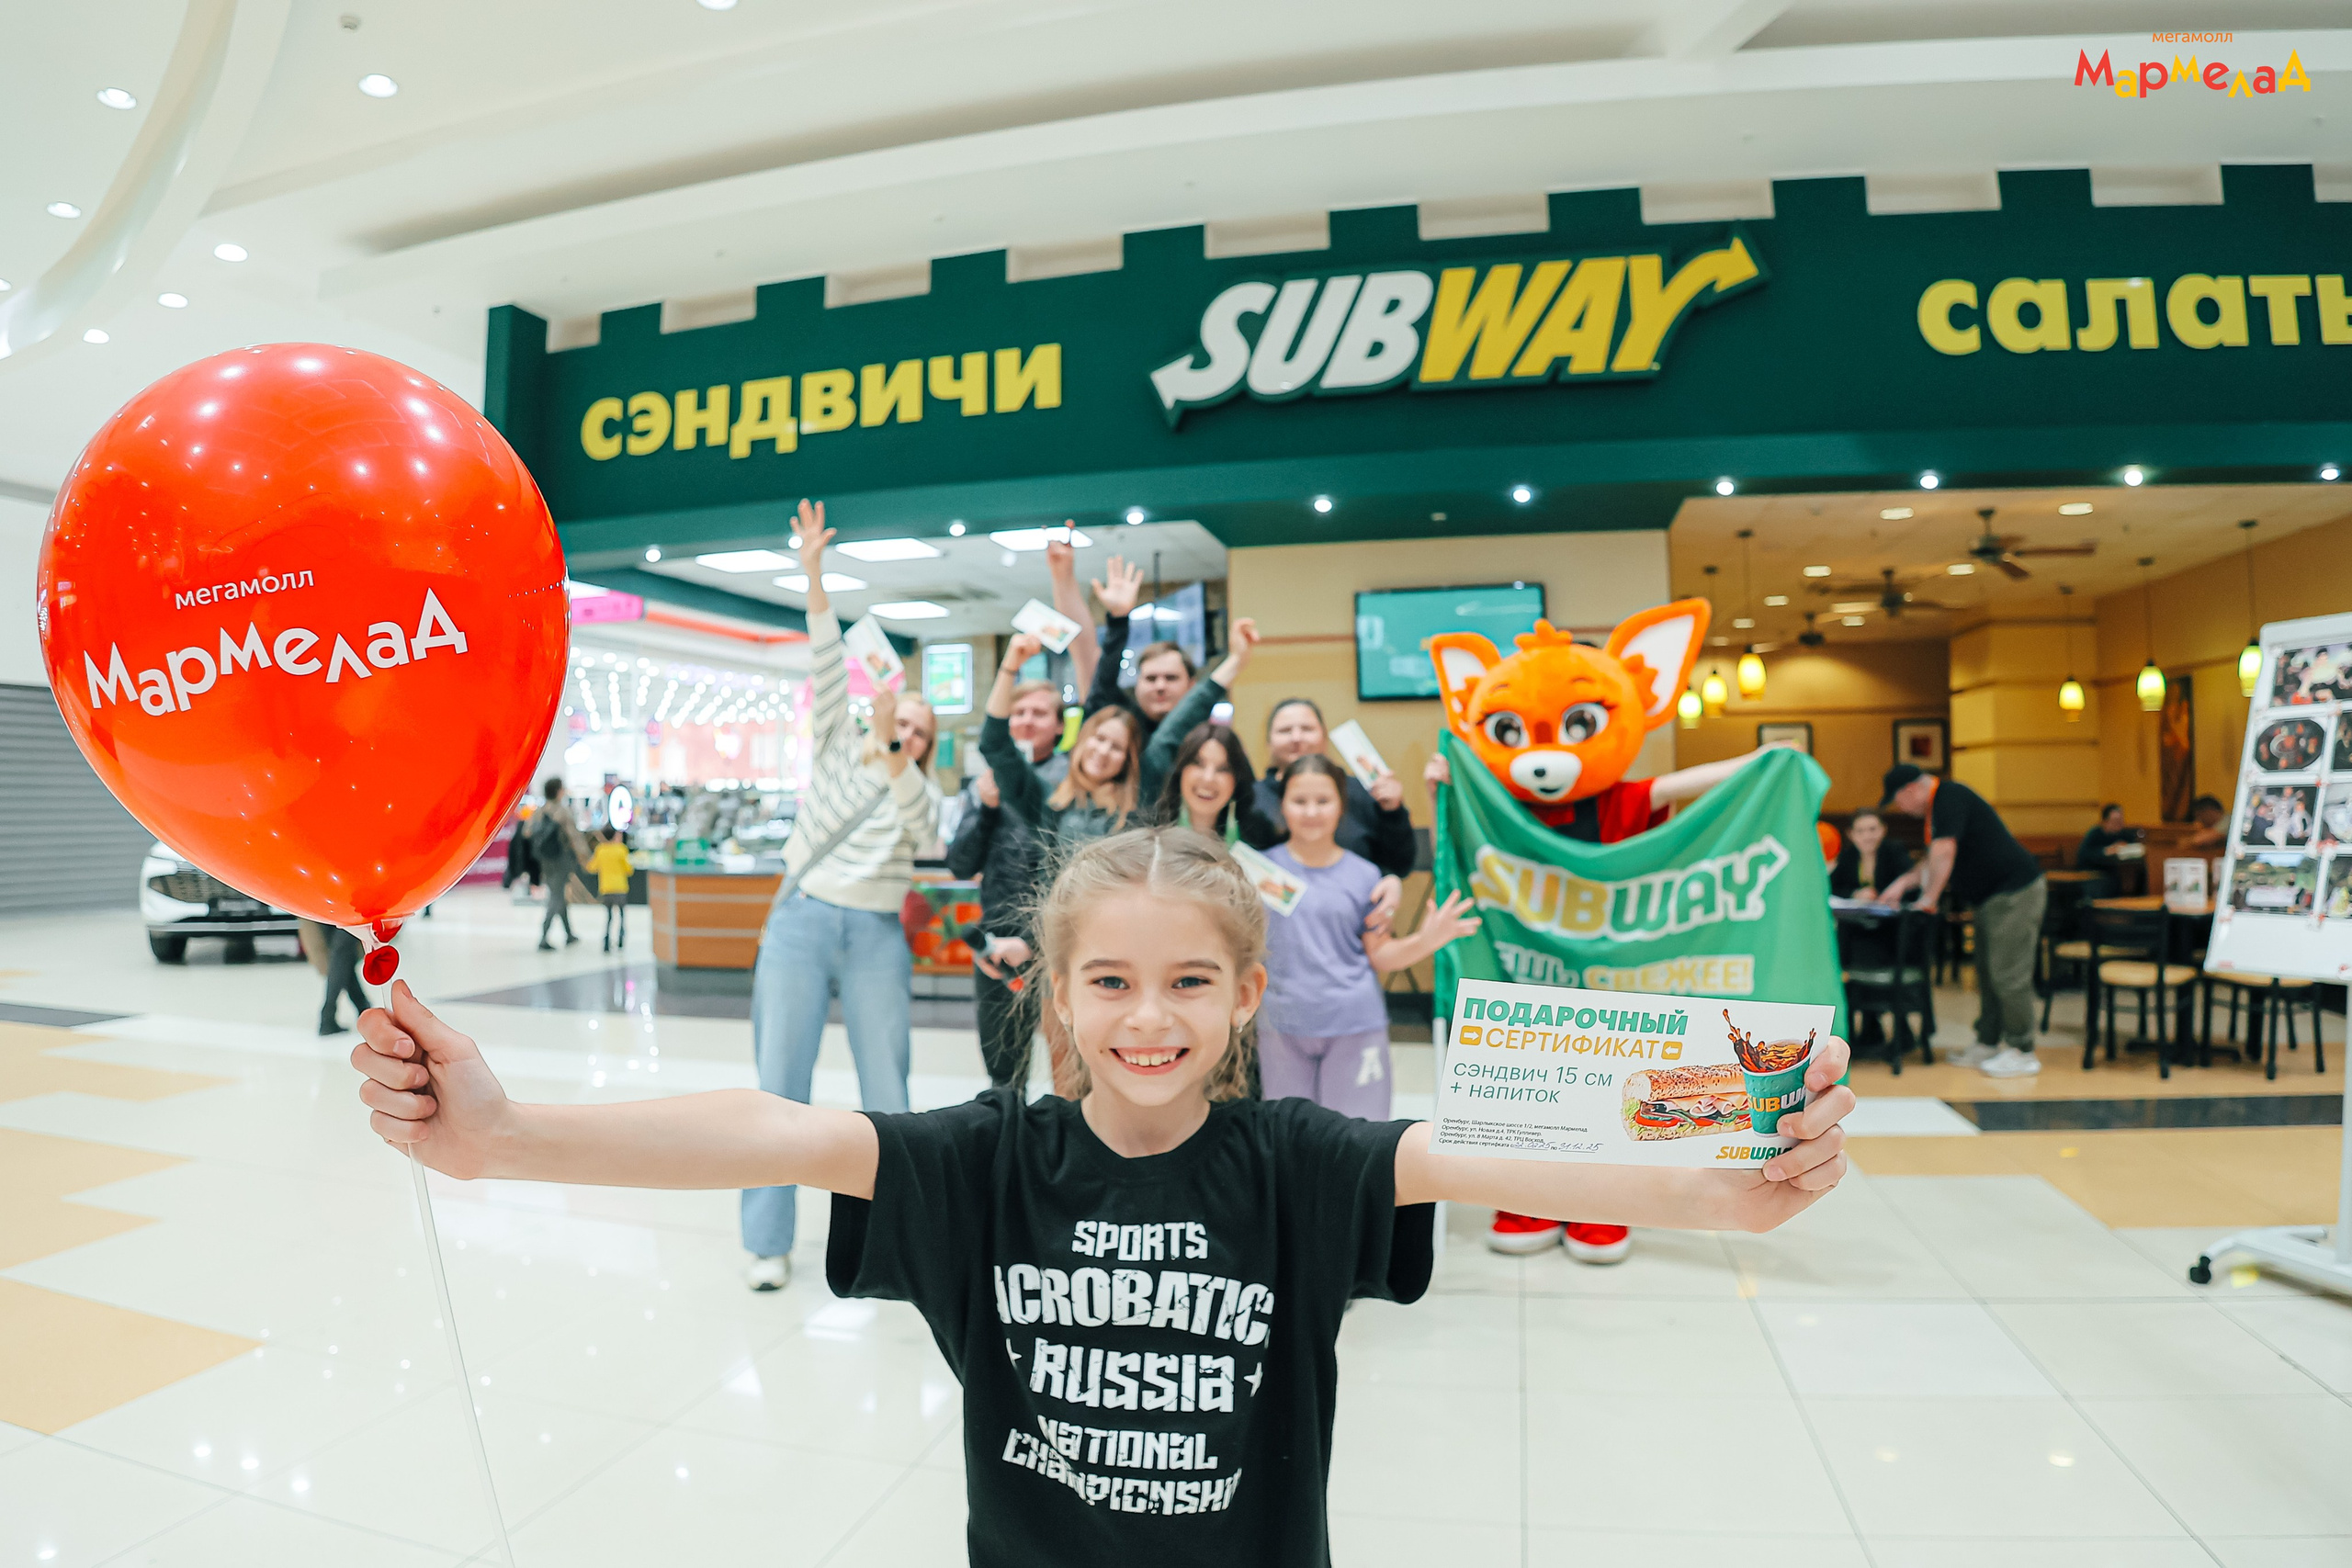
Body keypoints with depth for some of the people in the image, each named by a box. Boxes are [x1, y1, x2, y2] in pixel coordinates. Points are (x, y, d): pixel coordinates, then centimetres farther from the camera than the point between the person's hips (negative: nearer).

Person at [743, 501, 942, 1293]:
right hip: (800, 925, 0)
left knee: (886, 1092, 2)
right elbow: (827, 668, -1)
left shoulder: (922, 791, 8)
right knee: (780, 1086, 0)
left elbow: (920, 823, -16)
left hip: (876, 941, 0)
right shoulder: (836, 749, 9)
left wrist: (890, 752, -29)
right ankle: (768, 1242, 11)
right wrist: (814, 576, -11)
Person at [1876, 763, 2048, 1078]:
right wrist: (1903, 883, 21)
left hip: (2015, 893, -11)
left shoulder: (1950, 798, -16)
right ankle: (1988, 1044, 19)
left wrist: (1929, 899, -14)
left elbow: (1943, 854, -23)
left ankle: (2022, 1053, -2)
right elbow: (1935, 859, 28)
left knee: (2008, 976, -8)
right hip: (1991, 898, 11)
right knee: (1988, 974, 13)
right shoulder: (1940, 803, 16)